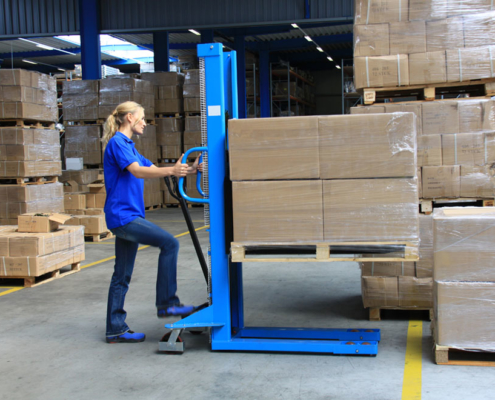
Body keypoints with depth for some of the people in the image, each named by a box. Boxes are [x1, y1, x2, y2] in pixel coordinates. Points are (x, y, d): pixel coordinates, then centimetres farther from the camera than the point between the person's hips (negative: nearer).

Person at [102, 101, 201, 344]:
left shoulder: (128, 146, 21)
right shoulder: (117, 142, -9)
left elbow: (153, 169, 20)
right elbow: (138, 171, -23)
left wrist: (187, 170, 9)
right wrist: (171, 171, -35)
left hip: (127, 217, 10)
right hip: (123, 216, -10)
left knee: (122, 275, 10)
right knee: (169, 243, -15)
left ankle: (116, 329, 15)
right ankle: (167, 303, -9)